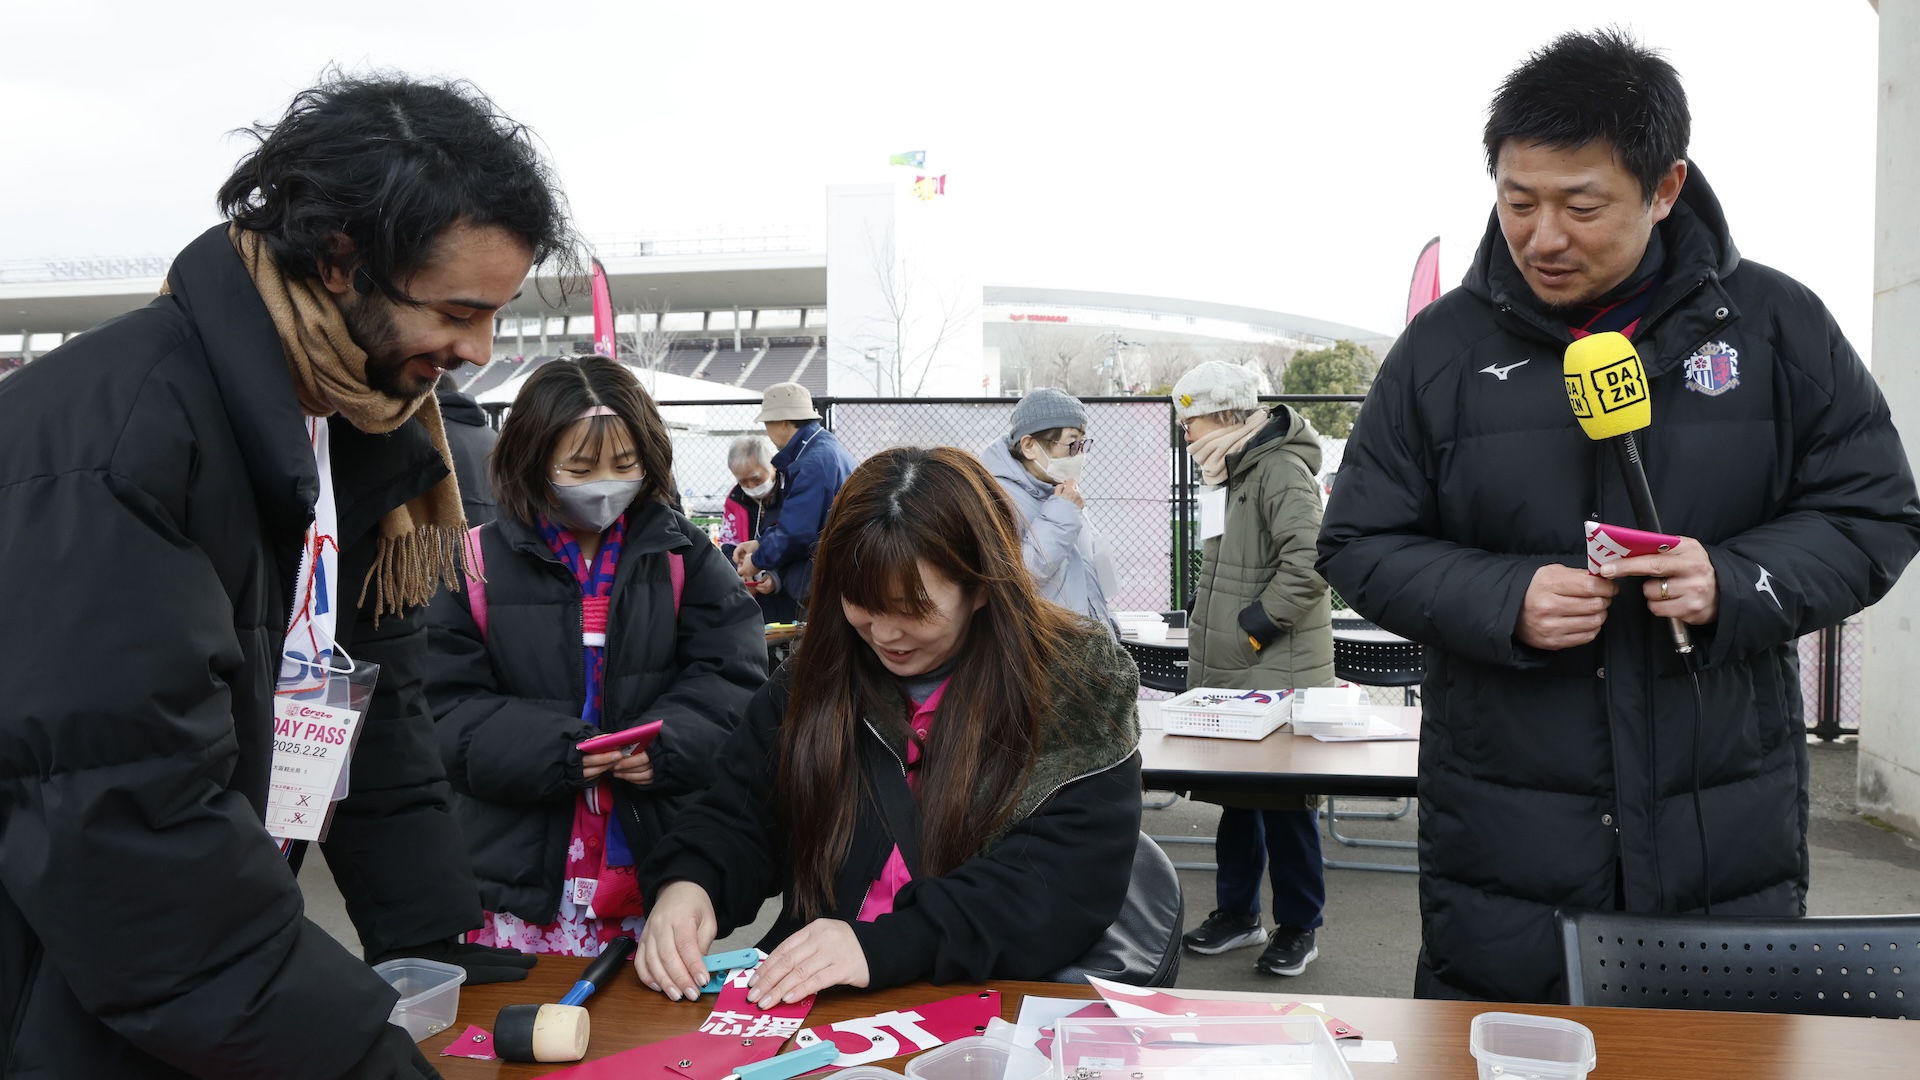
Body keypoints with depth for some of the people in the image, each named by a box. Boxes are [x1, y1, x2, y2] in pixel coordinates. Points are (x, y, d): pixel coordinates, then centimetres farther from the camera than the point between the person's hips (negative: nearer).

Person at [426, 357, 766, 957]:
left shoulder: (684, 555, 2)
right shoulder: (479, 564, 0)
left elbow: (731, 678, -4)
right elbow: (445, 707, -4)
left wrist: (666, 744, -22)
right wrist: (553, 750, -19)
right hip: (524, 863, 0)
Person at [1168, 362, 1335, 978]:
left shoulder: (1280, 469, -15)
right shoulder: (1232, 473, 16)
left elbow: (1308, 564, -26)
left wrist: (1255, 626, -20)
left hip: (1277, 673, -9)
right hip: (1229, 673, 10)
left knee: (1284, 798, 1)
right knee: (1235, 793, 17)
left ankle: (1299, 926, 15)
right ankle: (1238, 913, 29)